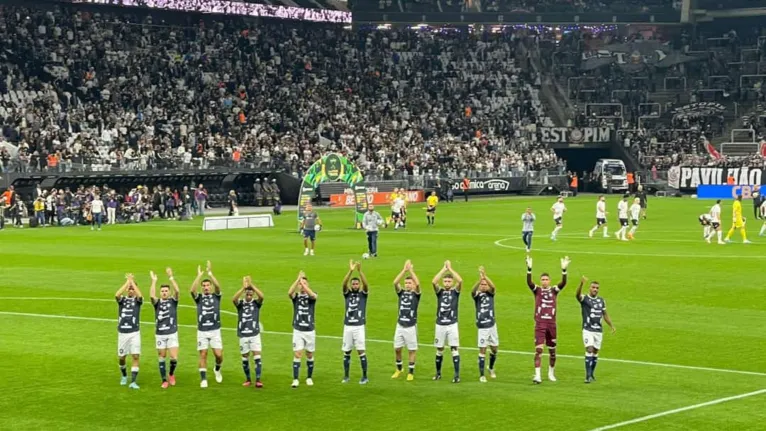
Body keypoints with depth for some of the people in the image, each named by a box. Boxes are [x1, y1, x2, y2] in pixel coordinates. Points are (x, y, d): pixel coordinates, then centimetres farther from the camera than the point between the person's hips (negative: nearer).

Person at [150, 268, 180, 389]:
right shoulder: (157, 302, 3)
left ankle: (171, 374, 19)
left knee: (174, 358, -9)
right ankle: (164, 380, 15)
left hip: (172, 334, -1)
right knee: (162, 358, 5)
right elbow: (151, 296, -19)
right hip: (160, 334, 1)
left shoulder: (173, 301, 1)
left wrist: (171, 277, -23)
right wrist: (154, 281, -21)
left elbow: (177, 291, -18)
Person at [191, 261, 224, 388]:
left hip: (215, 331, 0)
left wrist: (210, 273, -20)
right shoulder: (199, 298, 6)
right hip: (202, 331, 0)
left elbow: (218, 286, -14)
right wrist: (199, 275, -17)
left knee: (218, 354, -6)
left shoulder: (216, 296, 6)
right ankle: (203, 379, 3)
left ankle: (217, 369, 25)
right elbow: (192, 290, -14)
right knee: (203, 355, -2)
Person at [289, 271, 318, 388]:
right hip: (297, 331, -1)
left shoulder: (311, 297, 0)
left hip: (310, 331, 1)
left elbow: (312, 294, -26)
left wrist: (302, 281, -27)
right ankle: (295, 379, -7)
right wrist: (298, 279, -30)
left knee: (309, 355, 10)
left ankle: (309, 378, 23)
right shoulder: (296, 296, 1)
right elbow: (289, 292, -24)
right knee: (297, 355, -8)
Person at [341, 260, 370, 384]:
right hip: (348, 326, 2)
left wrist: (360, 271, -29)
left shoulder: (363, 294, 4)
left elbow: (366, 284, -15)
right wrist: (351, 271, -25)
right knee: (346, 352, 6)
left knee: (361, 351, -5)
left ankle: (364, 376, 1)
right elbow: (344, 284, -11)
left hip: (359, 326, -2)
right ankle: (346, 376, 15)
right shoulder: (347, 294, 7)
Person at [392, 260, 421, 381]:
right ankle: (399, 369, 27)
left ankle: (411, 372, 12)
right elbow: (395, 282, -10)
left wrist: (411, 270, -19)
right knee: (397, 348, 7)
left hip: (411, 326, -3)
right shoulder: (401, 292, 7)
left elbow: (417, 283, -21)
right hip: (400, 325, 3)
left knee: (412, 350, 3)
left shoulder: (416, 294, -1)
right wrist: (404, 270, -15)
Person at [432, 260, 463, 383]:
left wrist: (450, 268, -11)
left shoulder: (455, 291, 2)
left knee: (454, 349, -7)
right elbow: (433, 282, -15)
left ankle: (457, 375, -7)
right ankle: (438, 373, 23)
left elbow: (460, 281, -18)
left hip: (452, 325, -2)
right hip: (440, 325, 2)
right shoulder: (440, 291, 4)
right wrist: (443, 269, -12)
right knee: (439, 350, 10)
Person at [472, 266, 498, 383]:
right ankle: (481, 375, 2)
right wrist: (480, 279, -44)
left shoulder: (490, 294, 4)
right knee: (482, 350, -4)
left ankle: (491, 368, 37)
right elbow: (473, 290, -25)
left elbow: (493, 286, -18)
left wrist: (485, 276, -36)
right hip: (482, 327, -3)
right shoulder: (477, 295, -1)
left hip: (492, 325, 3)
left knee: (494, 349, 12)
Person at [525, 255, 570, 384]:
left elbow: (563, 283, -9)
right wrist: (529, 269, -29)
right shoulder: (537, 290, 3)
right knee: (538, 349, -12)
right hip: (540, 323, -2)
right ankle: (537, 375, -16)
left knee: (552, 350, 12)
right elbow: (529, 282, -15)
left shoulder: (554, 290, 7)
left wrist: (564, 270, -22)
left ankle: (551, 373, 30)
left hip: (552, 323, 2)